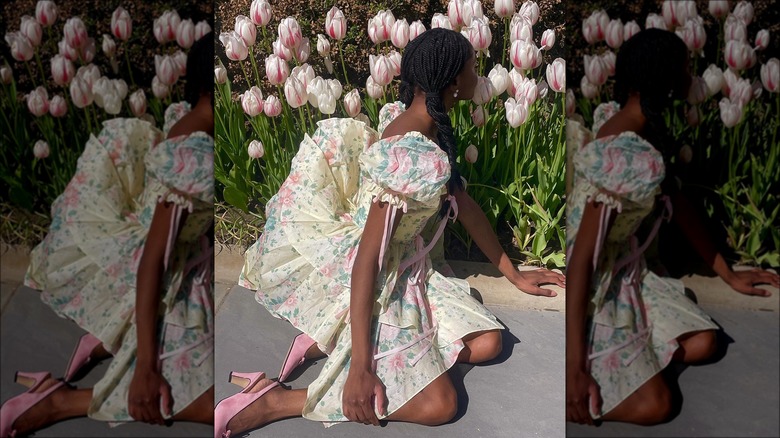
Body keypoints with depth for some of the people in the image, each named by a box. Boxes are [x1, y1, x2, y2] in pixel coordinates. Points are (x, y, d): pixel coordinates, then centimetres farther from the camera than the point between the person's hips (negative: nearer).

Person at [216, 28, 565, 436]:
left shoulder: (430, 128, 2)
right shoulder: (413, 158, -28)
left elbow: (462, 202, 12)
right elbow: (368, 256, -29)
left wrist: (514, 274, 20)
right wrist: (360, 367, -30)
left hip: (403, 269, 10)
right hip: (367, 284, -10)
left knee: (486, 343, 3)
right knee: (437, 404, -17)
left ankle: (328, 341, 4)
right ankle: (272, 400, -12)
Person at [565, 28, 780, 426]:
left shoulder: (645, 130, -1)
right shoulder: (625, 159, -30)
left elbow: (674, 200, 11)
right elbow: (582, 258, -30)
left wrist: (728, 274, 18)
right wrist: (574, 366, -28)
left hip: (622, 271, 9)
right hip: (587, 287, -9)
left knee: (702, 343, 5)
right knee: (653, 405, -11)